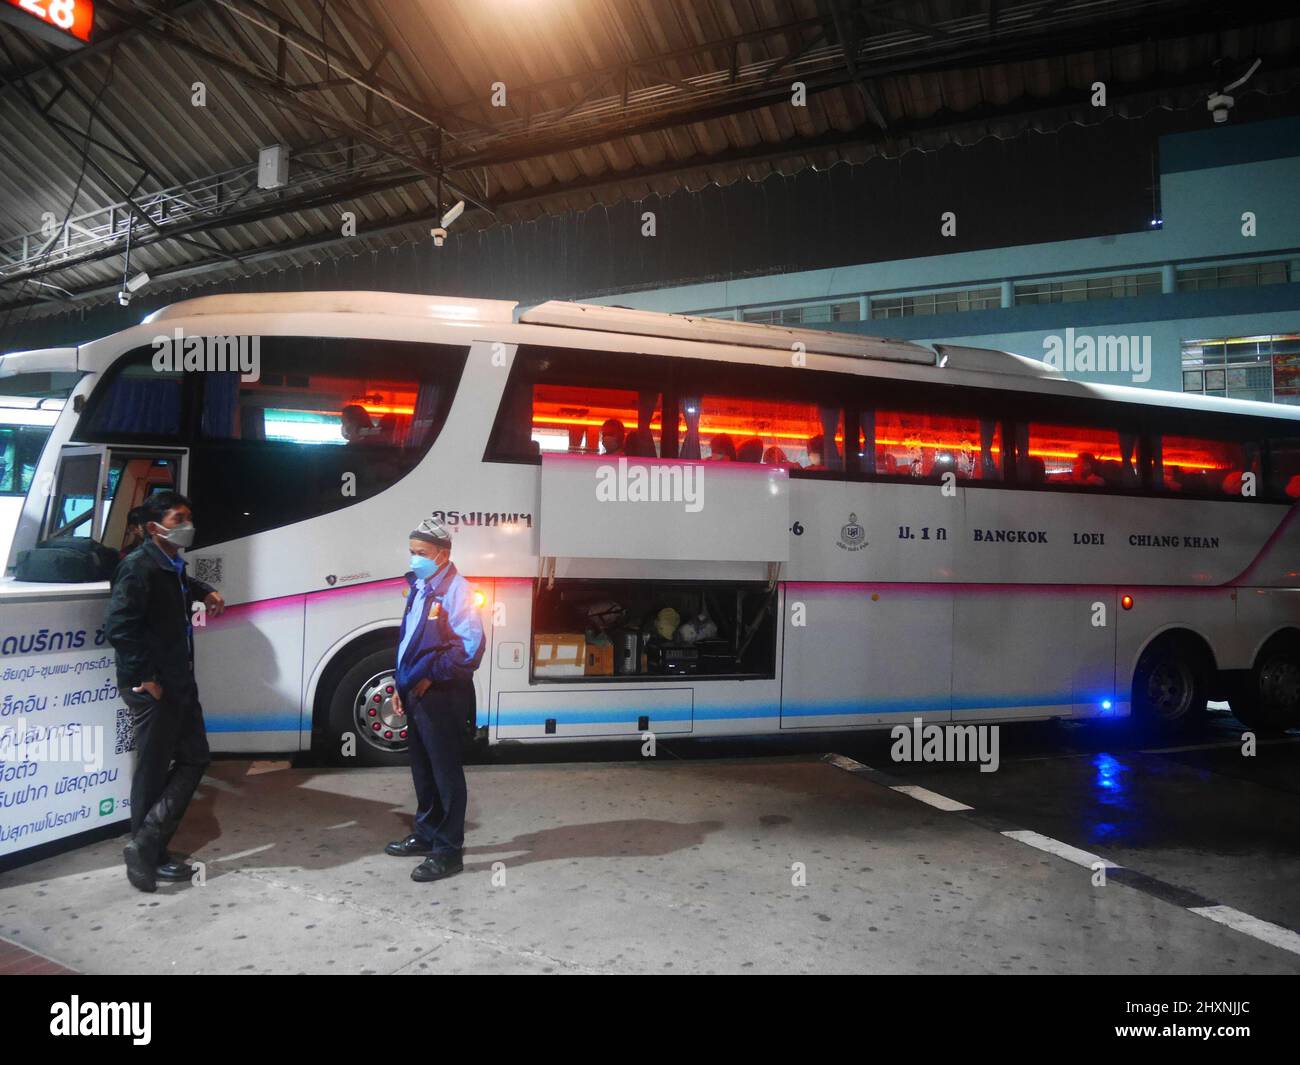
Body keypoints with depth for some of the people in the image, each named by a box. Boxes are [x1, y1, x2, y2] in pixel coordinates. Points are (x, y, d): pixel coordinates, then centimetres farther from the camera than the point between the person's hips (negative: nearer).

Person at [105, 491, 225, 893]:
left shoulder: (173, 565, 12)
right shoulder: (138, 567, -16)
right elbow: (118, 627, -24)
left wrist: (205, 591, 18)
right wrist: (145, 678, -21)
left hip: (179, 683, 10)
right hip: (151, 689, -10)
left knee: (194, 757, 13)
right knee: (153, 772, 1)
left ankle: (148, 848, 20)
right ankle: (147, 855, 16)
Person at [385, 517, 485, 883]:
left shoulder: (455, 590, -16)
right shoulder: (418, 588, 12)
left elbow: (471, 647, -23)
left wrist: (432, 676, -17)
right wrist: (402, 684, 17)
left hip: (441, 698, -9)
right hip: (417, 694, 9)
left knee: (445, 774, 0)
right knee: (422, 771, 20)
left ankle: (448, 851, 10)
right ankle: (425, 834, 35)